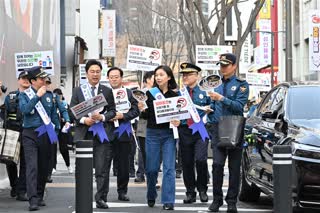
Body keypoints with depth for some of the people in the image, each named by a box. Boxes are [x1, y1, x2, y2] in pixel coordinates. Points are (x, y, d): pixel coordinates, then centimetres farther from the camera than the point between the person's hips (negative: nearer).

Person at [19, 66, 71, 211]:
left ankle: (39, 196, 22)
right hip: (30, 135, -4)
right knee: (32, 167, -14)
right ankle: (33, 200, -20)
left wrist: (55, 130, 13)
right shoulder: (24, 95, -1)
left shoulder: (49, 94, 10)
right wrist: (37, 96, -20)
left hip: (45, 134, 4)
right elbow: (24, 109, -20)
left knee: (44, 167, 9)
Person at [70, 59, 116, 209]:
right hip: (83, 134, 0)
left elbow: (112, 111, 8)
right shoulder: (78, 91, 9)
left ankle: (101, 198, 3)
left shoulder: (107, 91, 10)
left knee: (102, 169, -3)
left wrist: (102, 117, -12)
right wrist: (83, 120, -12)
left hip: (102, 134, 0)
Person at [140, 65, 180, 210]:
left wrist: (177, 122, -14)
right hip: (152, 133, 1)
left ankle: (168, 202, -6)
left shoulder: (174, 95, 2)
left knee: (169, 168, -7)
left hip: (169, 134, -1)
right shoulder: (150, 93, 1)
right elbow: (146, 116, 2)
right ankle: (151, 197, 29)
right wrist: (142, 109, -18)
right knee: (151, 168, 6)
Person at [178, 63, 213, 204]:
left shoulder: (204, 92, 6)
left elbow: (213, 109, 10)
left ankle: (202, 189, 2)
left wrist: (209, 110, -11)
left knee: (200, 159, -17)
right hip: (184, 131, 3)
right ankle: (190, 193, 14)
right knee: (187, 163, 3)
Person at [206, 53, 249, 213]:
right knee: (217, 164, -9)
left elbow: (239, 106, -12)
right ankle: (216, 199, -1)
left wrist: (221, 98, -21)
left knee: (234, 166, 1)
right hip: (217, 129, 2)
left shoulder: (241, 85, 3)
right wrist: (208, 110, 6)